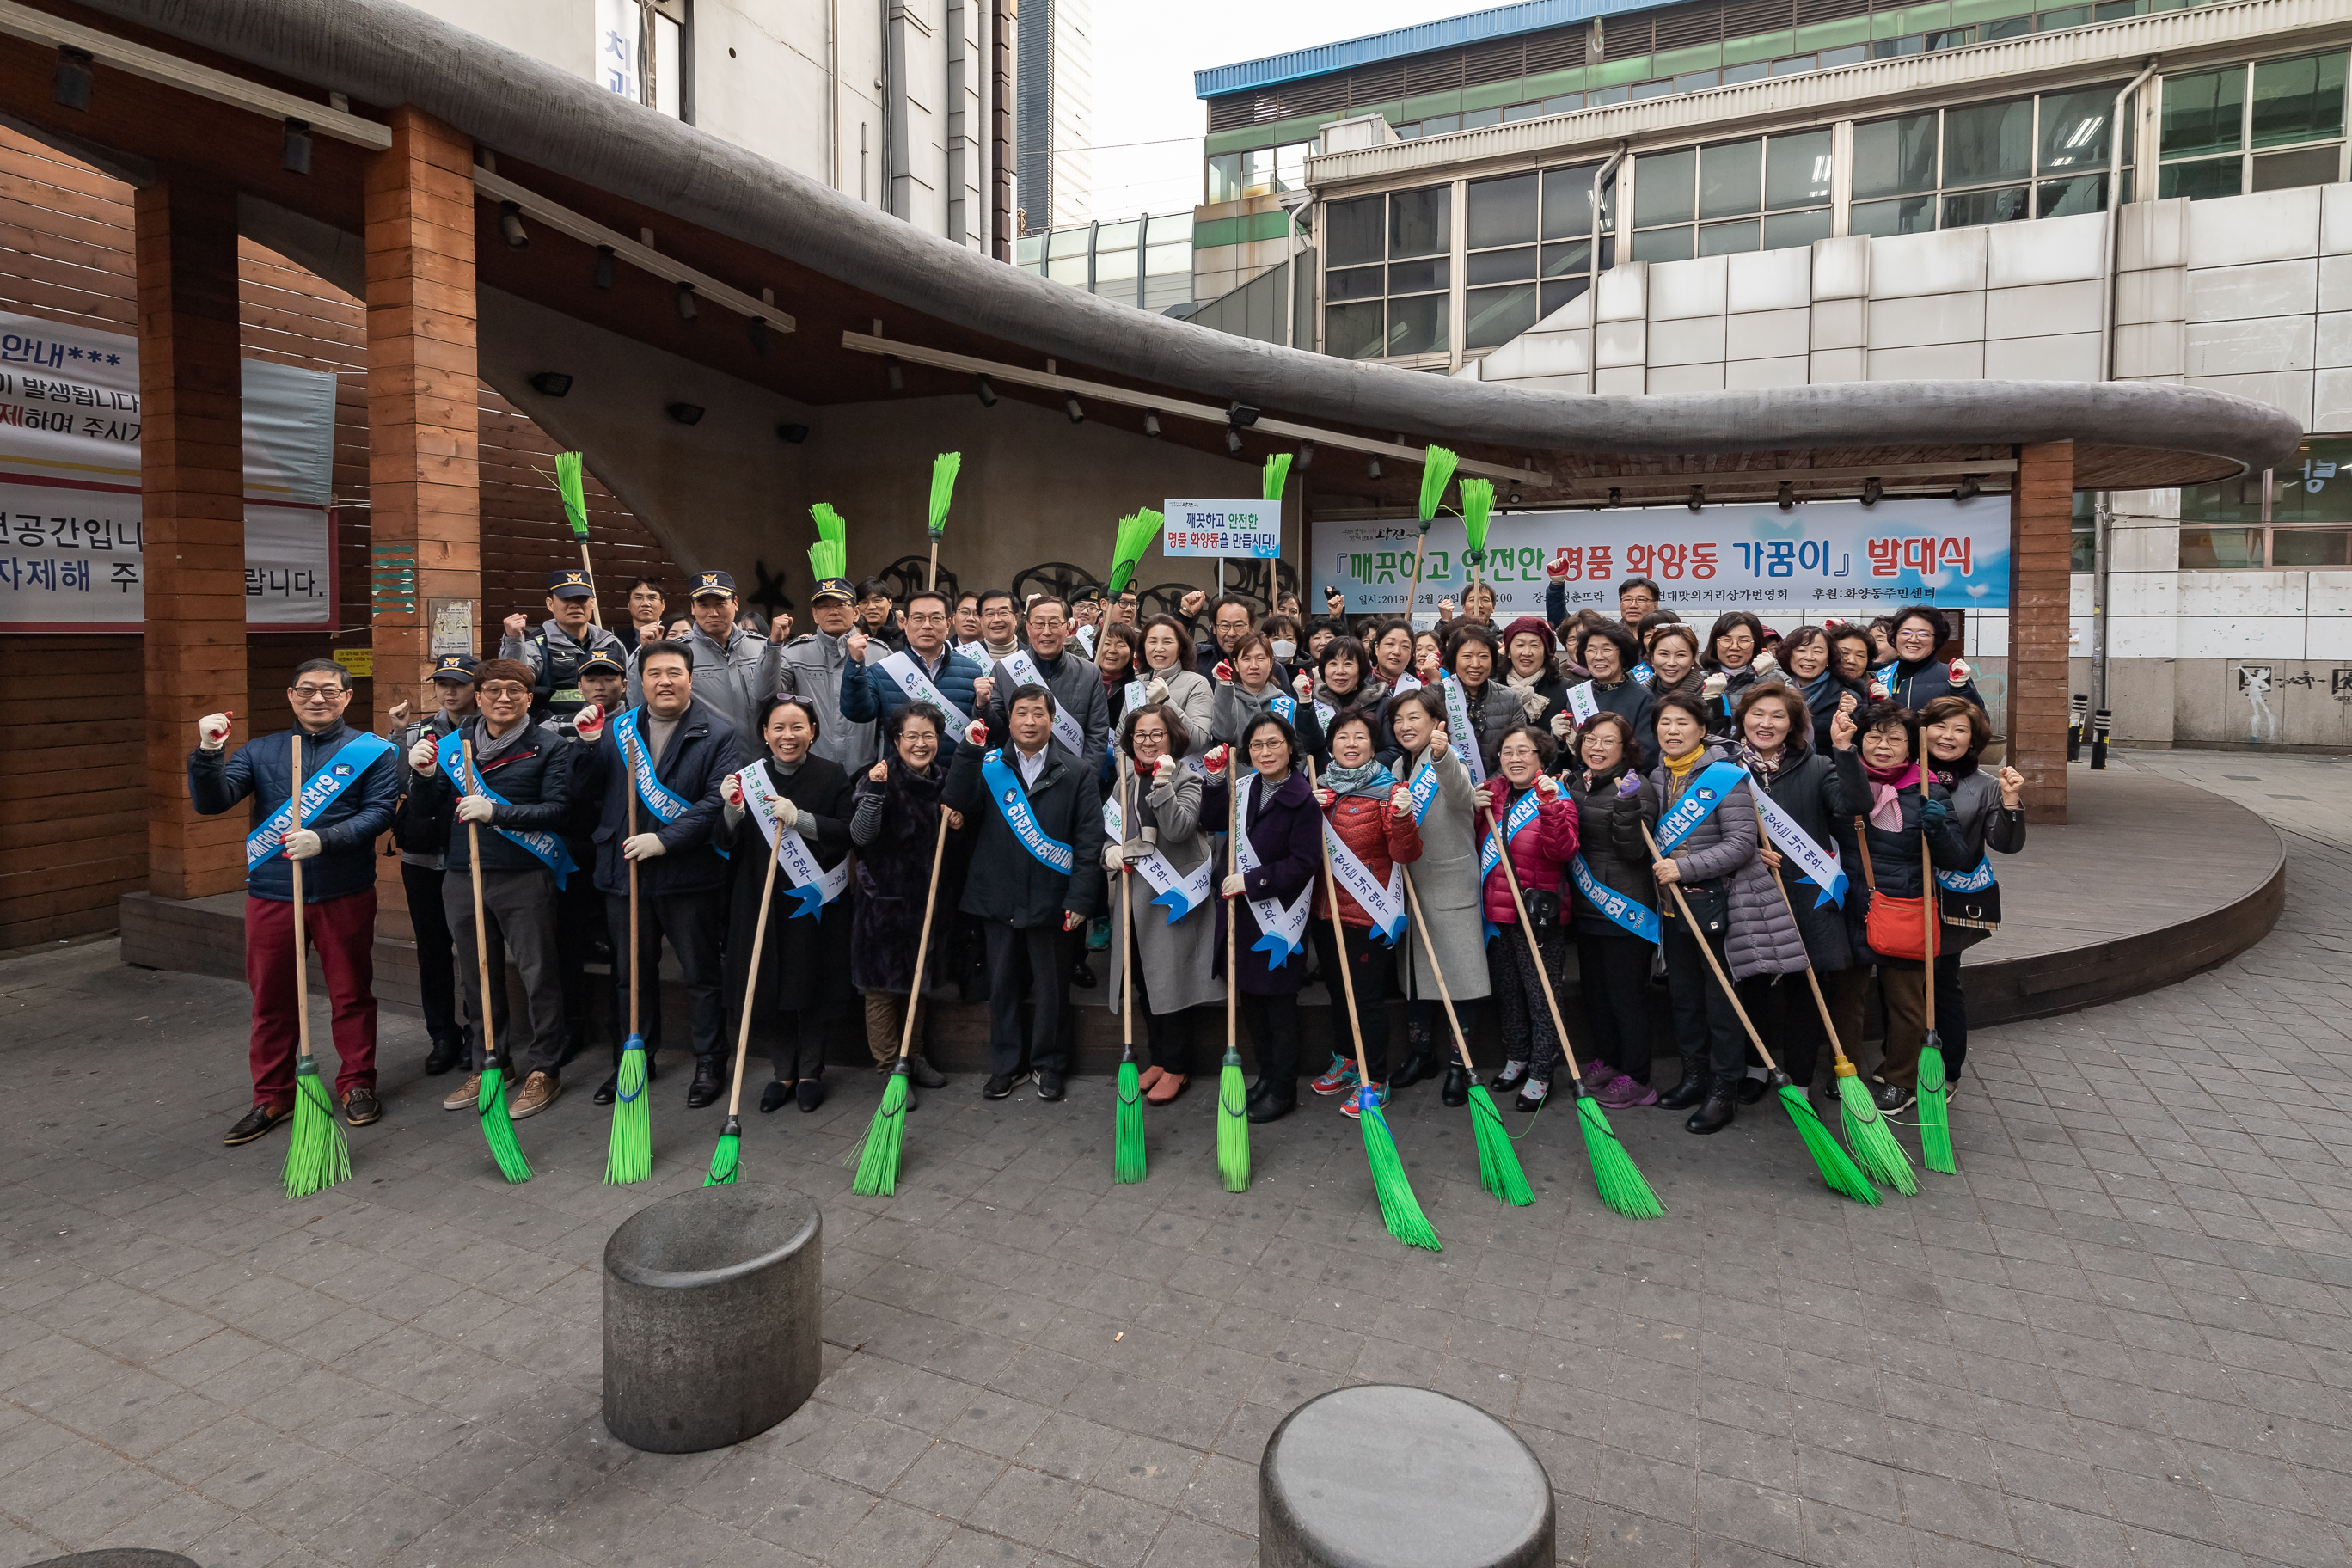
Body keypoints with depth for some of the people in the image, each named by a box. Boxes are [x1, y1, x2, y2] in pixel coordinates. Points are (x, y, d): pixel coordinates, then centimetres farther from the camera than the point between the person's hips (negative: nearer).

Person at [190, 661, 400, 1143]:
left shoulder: (372, 751, 2)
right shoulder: (260, 751, 11)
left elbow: (379, 812, -8)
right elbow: (211, 803, 0)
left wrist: (324, 840, -22)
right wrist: (208, 754, -17)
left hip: (344, 895, -2)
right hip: (271, 896, 3)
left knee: (352, 994, 7)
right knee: (271, 999, 10)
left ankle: (357, 1084, 22)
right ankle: (272, 1096, 23)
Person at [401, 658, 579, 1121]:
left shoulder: (551, 747, -1)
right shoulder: (454, 744, 11)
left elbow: (558, 810, -12)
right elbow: (423, 815, 11)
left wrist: (496, 812, -21)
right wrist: (425, 777, -8)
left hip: (524, 878, -4)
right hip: (462, 876, 5)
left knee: (538, 974, 0)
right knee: (477, 977, 14)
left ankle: (542, 1070, 11)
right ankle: (487, 1065, 28)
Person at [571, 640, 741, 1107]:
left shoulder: (719, 735, -5)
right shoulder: (614, 731, 9)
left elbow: (717, 802, -15)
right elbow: (584, 797, 5)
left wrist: (665, 840, -22)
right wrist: (587, 750, -12)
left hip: (690, 876, -4)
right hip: (624, 873, 4)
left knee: (701, 975, 7)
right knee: (631, 975, 17)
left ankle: (710, 1063, 21)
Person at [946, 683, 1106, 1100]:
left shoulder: (1077, 772, -1)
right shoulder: (989, 764, 5)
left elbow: (1090, 841, -4)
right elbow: (960, 803, -12)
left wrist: (1079, 898, -10)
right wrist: (969, 752, -18)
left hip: (1050, 901, -2)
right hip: (999, 897, 2)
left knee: (1050, 987, 9)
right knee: (1001, 985, 12)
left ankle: (1048, 1065, 26)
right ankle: (1004, 1065, 27)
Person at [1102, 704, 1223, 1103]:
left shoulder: (1188, 779, -6)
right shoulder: (1124, 782, 12)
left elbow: (1178, 830, -21)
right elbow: (1110, 830, 18)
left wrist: (1163, 786, -29)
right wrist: (1110, 851, -3)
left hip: (1171, 898, -6)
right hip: (1133, 896, 6)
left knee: (1168, 982, -2)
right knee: (1144, 984, 11)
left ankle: (1176, 1068, 12)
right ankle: (1159, 1059, 26)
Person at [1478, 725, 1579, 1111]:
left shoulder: (1556, 798, -8)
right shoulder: (1493, 795, 7)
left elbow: (1563, 851, -25)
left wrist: (1550, 805, -34)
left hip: (1537, 916, -6)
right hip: (1497, 913, 6)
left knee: (1541, 996, 3)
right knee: (1506, 993, 18)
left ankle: (1541, 1075, 14)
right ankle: (1517, 1058, 36)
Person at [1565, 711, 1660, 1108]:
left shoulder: (1638, 788, -12)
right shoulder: (1573, 783, 9)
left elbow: (1632, 849, -20)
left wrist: (1627, 802, -31)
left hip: (1624, 909, -7)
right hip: (1587, 907, 8)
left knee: (1626, 993, 2)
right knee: (1594, 989, 19)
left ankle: (1635, 1079, 14)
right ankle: (1606, 1060, 35)